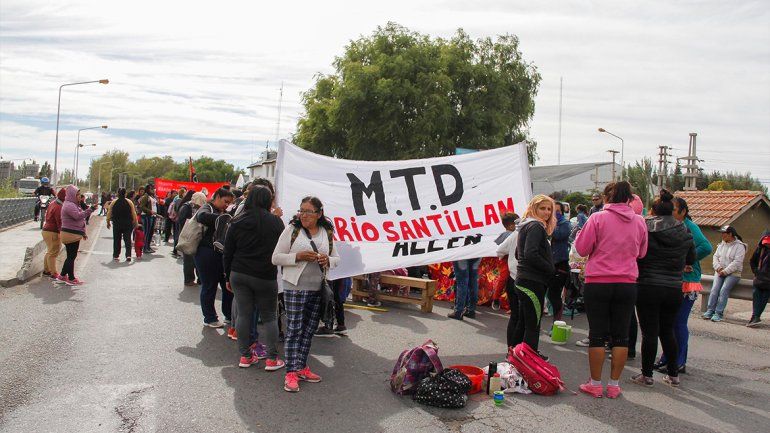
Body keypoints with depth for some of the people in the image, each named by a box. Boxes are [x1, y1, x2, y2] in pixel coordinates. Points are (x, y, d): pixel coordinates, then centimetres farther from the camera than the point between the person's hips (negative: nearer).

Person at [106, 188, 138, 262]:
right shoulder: (129, 202, -2)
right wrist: (135, 223, 8)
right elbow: (134, 213, -1)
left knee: (116, 240, 11)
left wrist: (108, 222, 16)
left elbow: (109, 213, 4)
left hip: (116, 224, 1)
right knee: (127, 239, 2)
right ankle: (128, 255, -10)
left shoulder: (114, 202, -1)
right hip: (128, 224, 0)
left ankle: (116, 256, 15)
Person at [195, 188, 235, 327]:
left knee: (228, 286, 9)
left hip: (220, 255, 8)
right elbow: (202, 216, -31)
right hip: (207, 254, -8)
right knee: (209, 287, 3)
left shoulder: (221, 212, 21)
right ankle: (210, 318, 16)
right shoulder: (207, 208, -6)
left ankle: (229, 315, 21)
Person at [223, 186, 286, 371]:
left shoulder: (237, 222, 3)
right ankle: (272, 358, 8)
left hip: (239, 274, 3)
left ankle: (245, 356, 15)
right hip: (265, 277, -3)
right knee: (269, 317, 7)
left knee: (244, 315, 9)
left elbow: (227, 253, 7)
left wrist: (228, 276, 15)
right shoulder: (275, 221, -6)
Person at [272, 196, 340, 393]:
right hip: (295, 288, -5)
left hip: (318, 289, 5)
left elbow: (336, 257, 16)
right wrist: (298, 256, -18)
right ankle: (291, 373, 1)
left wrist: (328, 260, -7)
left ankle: (301, 367, 24)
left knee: (309, 330, 12)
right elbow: (276, 257, -4)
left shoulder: (327, 233, 9)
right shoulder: (292, 230, -3)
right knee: (294, 329, -4)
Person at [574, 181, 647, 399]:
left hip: (598, 283, -3)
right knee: (621, 335, 9)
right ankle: (614, 384, 15)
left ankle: (595, 384, 11)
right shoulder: (639, 222, 3)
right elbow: (642, 253, 15)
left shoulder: (598, 218, -9)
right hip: (627, 284, 3)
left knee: (597, 334, 4)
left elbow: (581, 249, -4)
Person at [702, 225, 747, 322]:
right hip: (720, 272, 5)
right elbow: (716, 256, 12)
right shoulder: (721, 244, 14)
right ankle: (710, 310, -18)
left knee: (724, 290, -23)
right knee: (714, 288, -17)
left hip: (733, 273, -5)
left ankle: (719, 313, -22)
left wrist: (725, 271, -18)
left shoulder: (739, 246, -6)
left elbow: (737, 262, -14)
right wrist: (718, 267, -6)